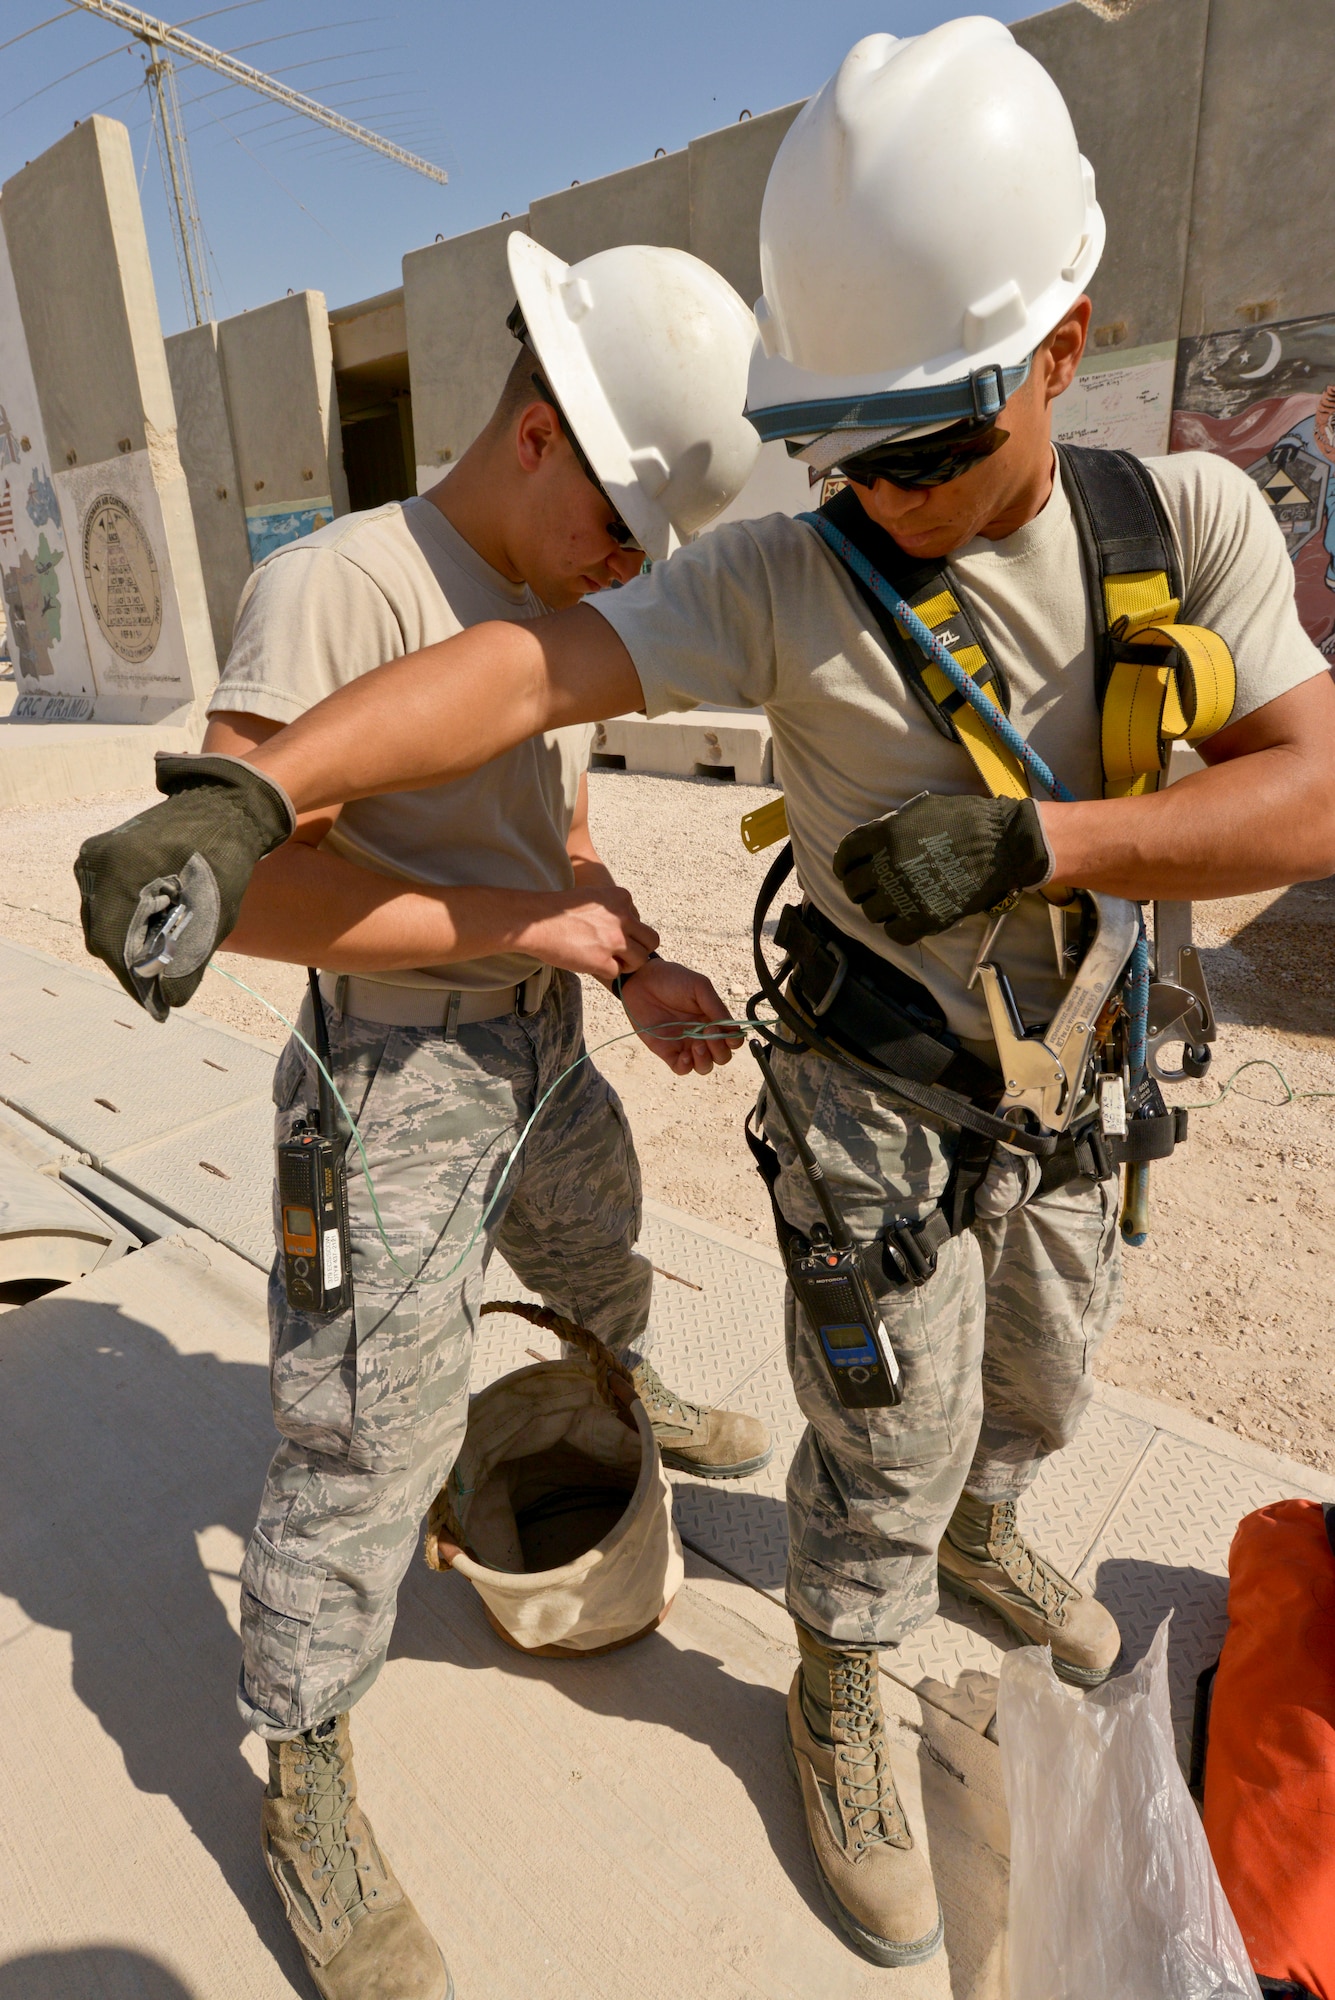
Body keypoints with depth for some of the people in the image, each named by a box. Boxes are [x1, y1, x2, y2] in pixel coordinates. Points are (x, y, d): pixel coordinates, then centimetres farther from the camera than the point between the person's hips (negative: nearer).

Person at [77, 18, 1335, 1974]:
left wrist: (1030, 840, -32)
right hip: (880, 1105, -4)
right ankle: (840, 1710, 42)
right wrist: (242, 794, -45)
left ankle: (981, 1538, 62)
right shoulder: (779, 579, -19)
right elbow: (515, 673, -31)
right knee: (887, 1443, 10)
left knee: (1038, 1372, 27)